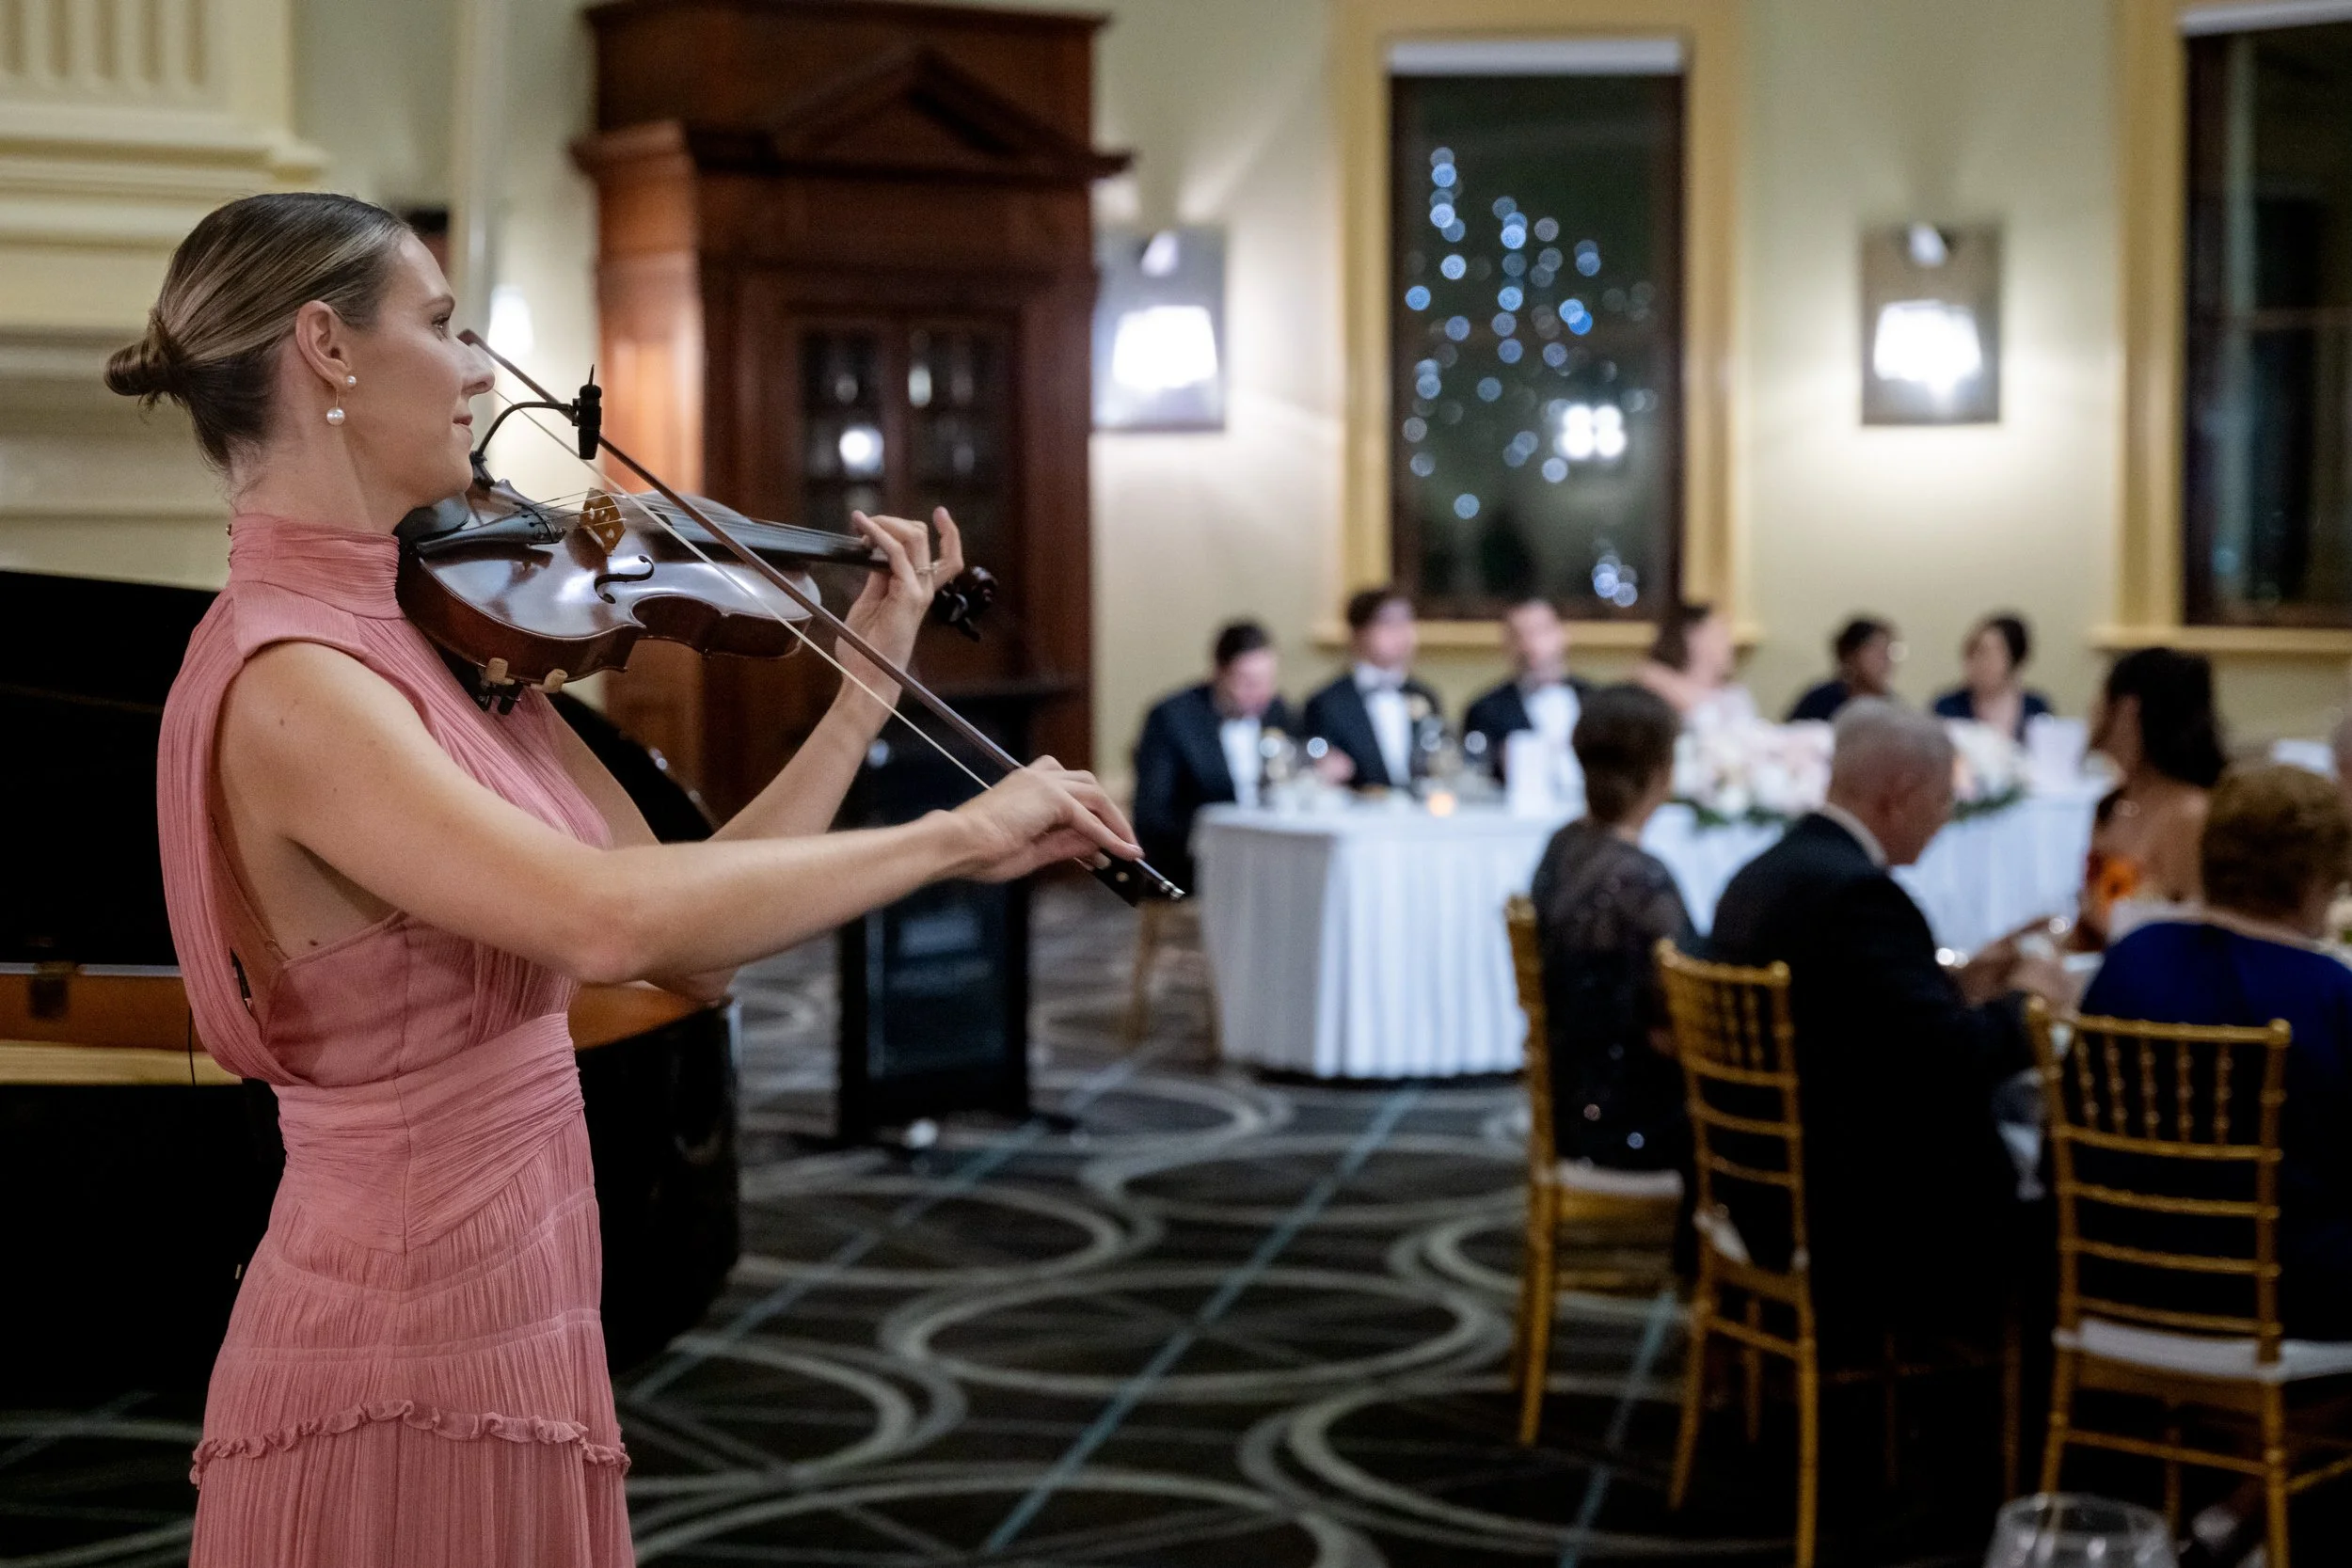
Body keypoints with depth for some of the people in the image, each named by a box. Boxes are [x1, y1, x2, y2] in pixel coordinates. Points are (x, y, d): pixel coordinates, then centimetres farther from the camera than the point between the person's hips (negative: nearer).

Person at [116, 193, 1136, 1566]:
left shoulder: (447, 640, 7)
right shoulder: (286, 687, -21)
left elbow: (696, 943, 7)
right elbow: (613, 919, -34)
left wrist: (875, 681, 10)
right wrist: (959, 834, -25)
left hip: (517, 1333, 9)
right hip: (409, 1369, -9)